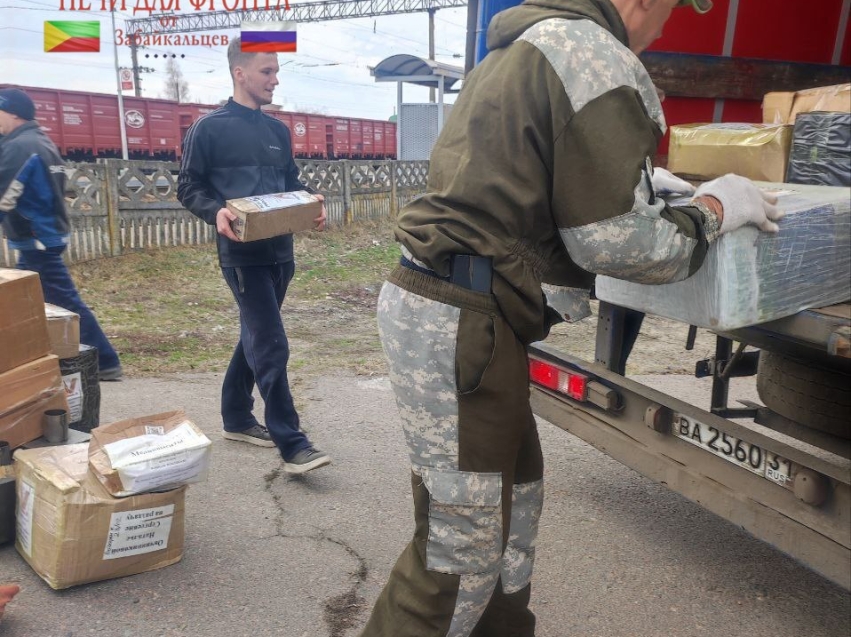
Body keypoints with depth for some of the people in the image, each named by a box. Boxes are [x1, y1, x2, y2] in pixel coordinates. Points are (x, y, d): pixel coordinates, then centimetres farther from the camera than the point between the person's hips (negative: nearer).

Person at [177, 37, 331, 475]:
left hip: (279, 250, 7)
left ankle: (236, 418, 32)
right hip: (242, 252, -7)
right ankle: (292, 444, -6)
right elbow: (188, 187, -3)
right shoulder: (209, 128, -4)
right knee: (271, 345, -11)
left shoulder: (278, 131, 15)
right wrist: (216, 212, -23)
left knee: (255, 337, 16)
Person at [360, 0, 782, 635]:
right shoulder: (598, 57, -11)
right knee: (463, 546, 2)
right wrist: (712, 209, 4)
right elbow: (614, 243, -14)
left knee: (515, 489, 22)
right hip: (459, 324, -10)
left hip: (425, 295, 10)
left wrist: (636, 177, 37)